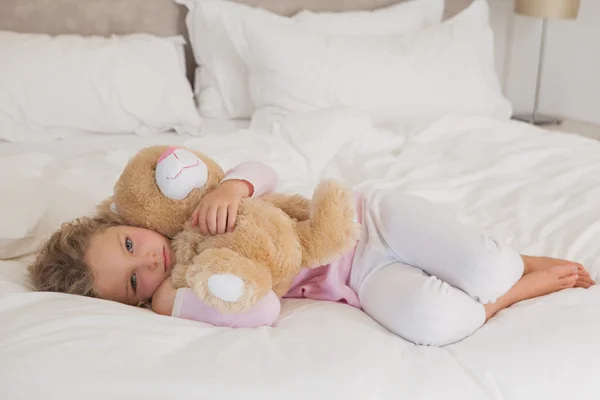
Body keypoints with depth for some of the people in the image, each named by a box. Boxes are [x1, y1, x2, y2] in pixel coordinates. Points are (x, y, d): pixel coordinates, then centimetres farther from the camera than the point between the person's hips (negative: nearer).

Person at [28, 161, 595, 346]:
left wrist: (232, 187, -28)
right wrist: (166, 299, -26)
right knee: (429, 320, -31)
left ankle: (513, 265, 11)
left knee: (484, 274, -24)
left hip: (368, 218, 1)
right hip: (367, 280, 0)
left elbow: (264, 172, -6)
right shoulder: (181, 295, -7)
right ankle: (529, 286, -2)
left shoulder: (186, 208, -3)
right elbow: (262, 312, -24)